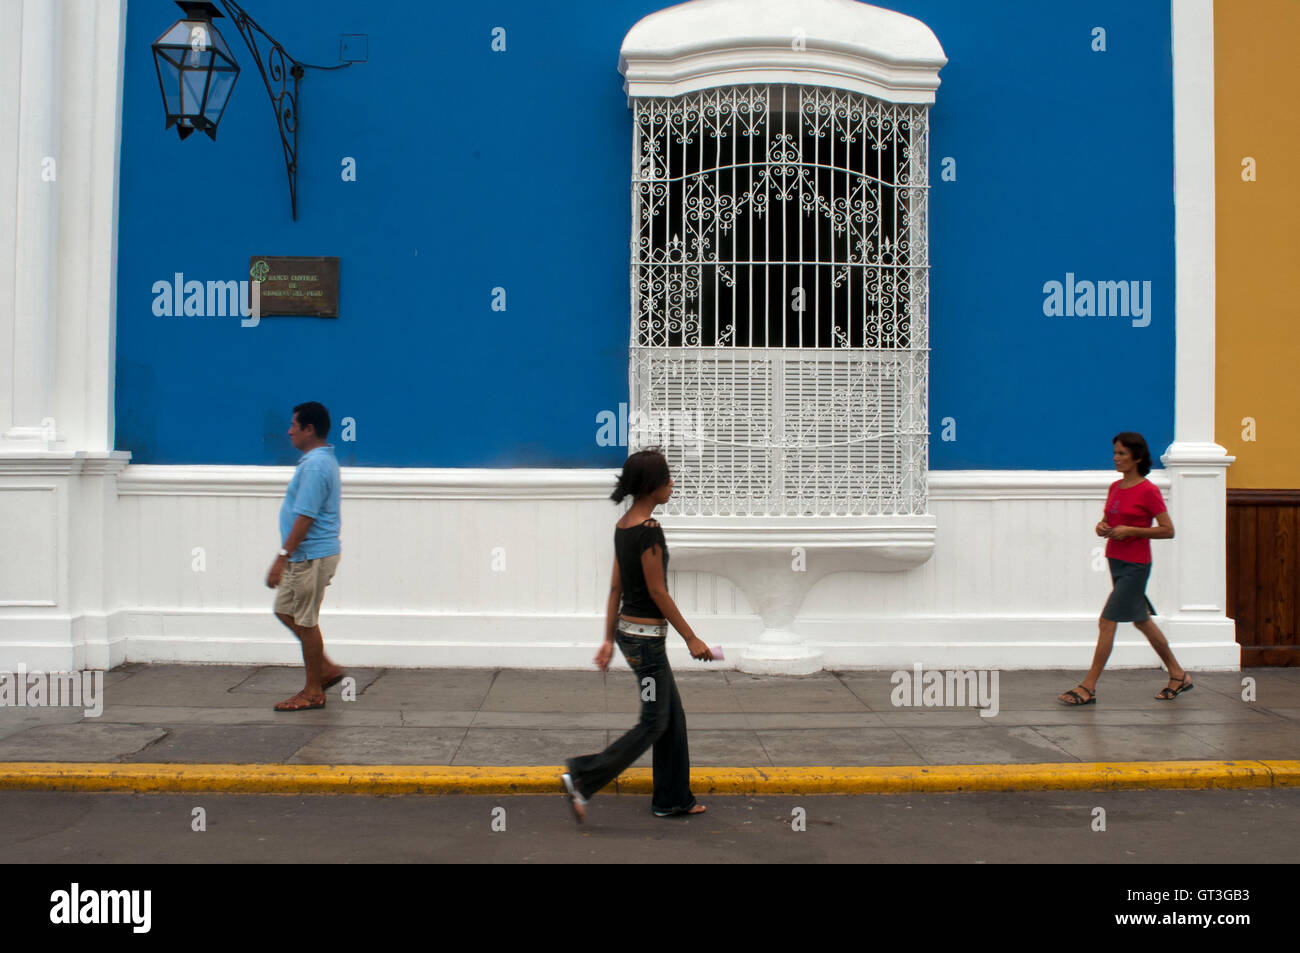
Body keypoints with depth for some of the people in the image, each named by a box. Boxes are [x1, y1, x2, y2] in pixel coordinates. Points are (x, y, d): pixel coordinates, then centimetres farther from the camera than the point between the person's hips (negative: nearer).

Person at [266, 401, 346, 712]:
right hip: (306, 556, 11)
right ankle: (326, 669, 21)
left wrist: (282, 558, -22)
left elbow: (305, 518, -24)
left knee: (306, 622, -1)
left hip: (310, 556, -11)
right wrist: (287, 557, 25)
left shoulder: (315, 465, -20)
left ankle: (313, 692, 9)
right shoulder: (324, 460, 14)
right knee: (285, 610, 18)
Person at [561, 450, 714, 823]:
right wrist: (691, 639, -11)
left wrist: (609, 639, 14)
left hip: (628, 629, 9)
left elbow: (615, 588, 10)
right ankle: (582, 778, 0)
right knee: (653, 723, 1)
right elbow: (657, 592, -18)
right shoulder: (649, 530, -20)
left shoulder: (623, 525, 7)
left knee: (673, 716, 16)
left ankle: (673, 799, 24)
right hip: (646, 635, -9)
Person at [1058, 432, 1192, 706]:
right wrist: (1102, 527, -2)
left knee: (1107, 621, -10)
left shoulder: (1148, 491, -13)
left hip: (1135, 565, -8)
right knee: (1142, 621, 16)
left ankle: (1088, 687, -6)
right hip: (1115, 560, 8)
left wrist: (1129, 530, -20)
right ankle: (1178, 675, 30)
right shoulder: (1114, 487, 9)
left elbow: (1168, 530, -14)